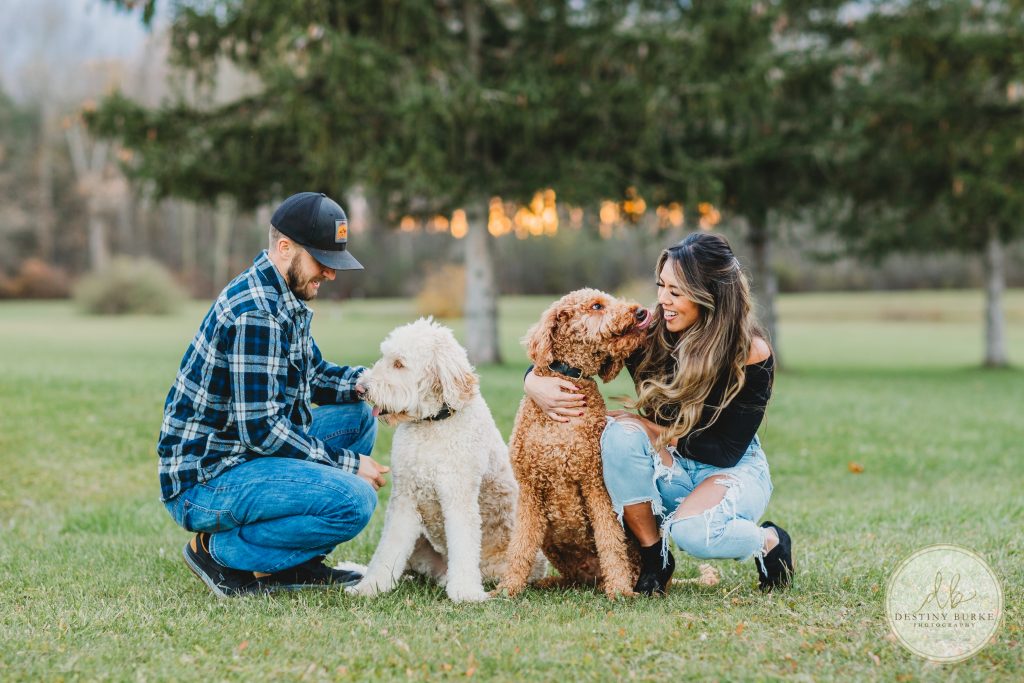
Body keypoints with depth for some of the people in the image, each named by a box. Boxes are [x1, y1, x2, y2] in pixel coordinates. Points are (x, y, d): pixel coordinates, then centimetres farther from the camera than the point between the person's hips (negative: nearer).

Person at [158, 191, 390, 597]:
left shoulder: (285, 300, 10)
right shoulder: (254, 314, -22)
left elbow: (313, 375, 22)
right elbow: (261, 430, -24)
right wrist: (346, 465, -16)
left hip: (244, 454, 10)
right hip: (203, 483, -10)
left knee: (357, 417, 13)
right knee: (355, 500, -24)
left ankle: (297, 562, 10)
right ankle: (223, 551, -6)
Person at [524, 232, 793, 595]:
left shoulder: (752, 354, -20)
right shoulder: (647, 331, -14)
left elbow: (727, 451, -18)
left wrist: (655, 432, -21)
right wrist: (535, 381, -27)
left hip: (734, 471, -3)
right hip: (668, 470, 3)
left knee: (692, 532, -36)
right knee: (620, 434, -30)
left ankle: (769, 542, 0)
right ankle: (654, 559, -11)